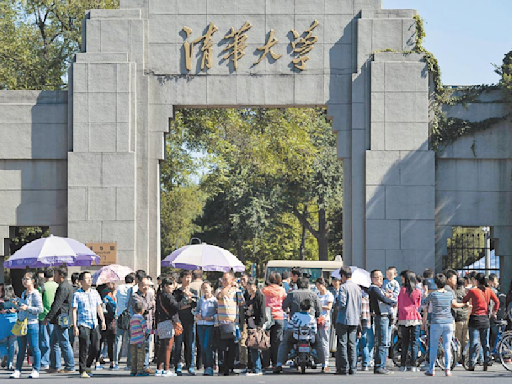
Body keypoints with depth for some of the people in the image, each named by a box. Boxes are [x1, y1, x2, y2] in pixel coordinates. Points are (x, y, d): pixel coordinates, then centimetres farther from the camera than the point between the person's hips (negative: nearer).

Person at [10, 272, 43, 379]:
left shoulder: (35, 294, -9)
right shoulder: (23, 293, 15)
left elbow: (40, 309, -15)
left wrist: (27, 308, -19)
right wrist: (18, 305, 7)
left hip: (32, 324, -7)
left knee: (34, 348, -1)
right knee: (21, 349, 9)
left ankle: (35, 370, 6)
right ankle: (17, 370, 11)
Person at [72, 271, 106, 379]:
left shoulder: (95, 293, 13)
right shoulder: (77, 295, -2)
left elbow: (99, 307, 20)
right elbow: (74, 310, -4)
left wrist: (103, 320, 14)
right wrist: (75, 326, -10)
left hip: (94, 324, 5)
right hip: (83, 324, -5)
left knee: (96, 349, 4)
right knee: (84, 348, -8)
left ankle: (87, 366, 25)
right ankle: (83, 371, -1)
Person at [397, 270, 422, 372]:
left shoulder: (402, 290, -4)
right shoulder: (417, 292, -1)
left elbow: (399, 305, 4)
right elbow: (418, 305, 11)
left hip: (403, 320, 0)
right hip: (415, 319, 0)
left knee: (404, 343, 9)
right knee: (414, 343, 4)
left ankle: (402, 365, 8)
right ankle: (413, 365, -1)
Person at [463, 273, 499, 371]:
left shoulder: (473, 291, -8)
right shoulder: (489, 291, 2)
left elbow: (464, 301, 2)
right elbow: (497, 301, 1)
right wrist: (494, 311, 13)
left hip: (475, 319, -3)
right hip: (485, 319, 3)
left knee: (473, 343, -1)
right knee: (485, 343, 10)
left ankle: (472, 364, -3)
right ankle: (486, 364, 8)